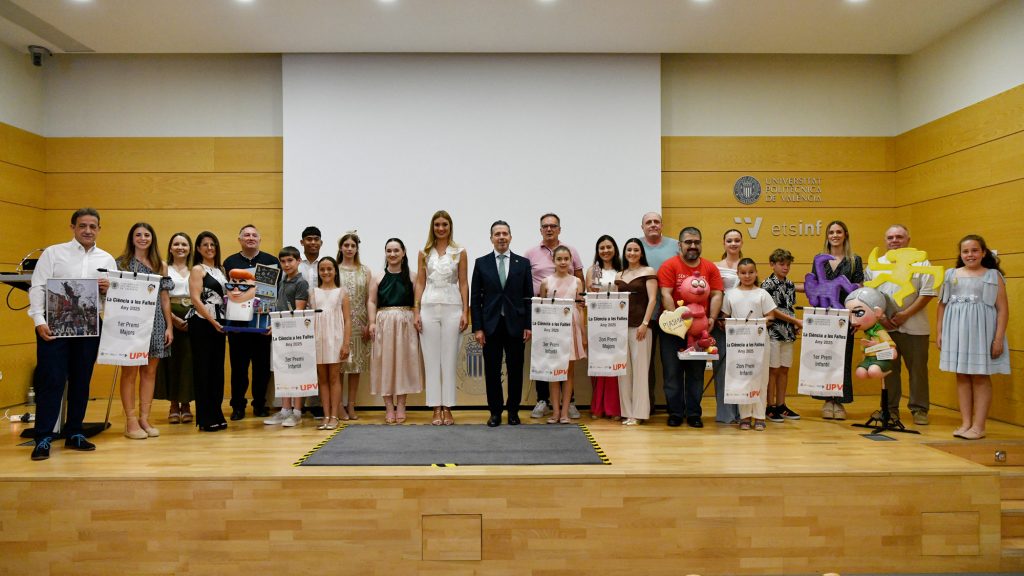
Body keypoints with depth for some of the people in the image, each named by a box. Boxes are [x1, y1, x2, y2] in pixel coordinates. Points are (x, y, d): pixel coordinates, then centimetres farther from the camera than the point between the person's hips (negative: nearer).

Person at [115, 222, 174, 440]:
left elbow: (165, 298, 12)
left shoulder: (161, 265, 12)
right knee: (130, 371, -2)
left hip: (155, 322, 4)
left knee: (150, 371, 5)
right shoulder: (122, 263, 3)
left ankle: (144, 418, 12)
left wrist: (169, 326, 7)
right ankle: (131, 421, 3)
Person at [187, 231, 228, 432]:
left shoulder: (220, 270, 17)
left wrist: (221, 321, 6)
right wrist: (212, 321, -17)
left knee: (217, 369, 8)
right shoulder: (197, 269, -3)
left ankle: (216, 415, 15)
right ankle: (205, 418, 2)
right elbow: (195, 299, -12)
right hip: (201, 323, -6)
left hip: (218, 324, 7)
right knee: (203, 369, -2)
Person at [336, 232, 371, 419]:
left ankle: (351, 406, 11)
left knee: (356, 364, 4)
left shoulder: (365, 271, 9)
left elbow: (369, 300, 6)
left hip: (358, 324, 2)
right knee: (338, 364, -2)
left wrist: (369, 324, -1)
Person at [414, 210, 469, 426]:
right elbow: (420, 283, 8)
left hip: (452, 307, -1)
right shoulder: (424, 253, 9)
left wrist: (465, 312, -4)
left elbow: (463, 284, 4)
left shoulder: (459, 252, 5)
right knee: (431, 359, 2)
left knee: (449, 359, 2)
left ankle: (447, 408, 8)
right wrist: (416, 312, 0)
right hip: (429, 307, 1)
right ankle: (436, 409, 9)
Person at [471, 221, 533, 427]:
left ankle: (513, 410, 18)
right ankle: (495, 412, 14)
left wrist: (528, 325, -2)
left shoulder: (523, 263, 5)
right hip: (490, 325, 0)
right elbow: (475, 298, 3)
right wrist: (477, 327, -4)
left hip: (515, 324, 0)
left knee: (515, 370, 6)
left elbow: (528, 296, 5)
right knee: (492, 371, 4)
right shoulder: (481, 263, 4)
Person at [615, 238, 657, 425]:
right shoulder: (619, 276, 16)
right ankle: (627, 412, 12)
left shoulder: (648, 272, 2)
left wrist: (645, 323, -14)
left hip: (639, 325, -5)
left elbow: (652, 299, -5)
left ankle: (638, 413, 2)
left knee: (639, 368, -3)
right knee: (623, 370, 5)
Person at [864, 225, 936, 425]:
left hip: (914, 327, -2)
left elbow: (927, 294, -4)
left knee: (917, 369, 3)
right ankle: (890, 408, 17)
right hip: (884, 326, 2)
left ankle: (919, 409, 14)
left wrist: (905, 315, -12)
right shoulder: (875, 265, 10)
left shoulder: (921, 263, 2)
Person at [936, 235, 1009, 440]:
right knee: (962, 376, 7)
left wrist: (999, 338, -11)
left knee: (980, 377, 1)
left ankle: (978, 426, 6)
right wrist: (939, 333, 7)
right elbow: (942, 305, 12)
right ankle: (965, 423, 13)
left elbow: (1003, 309, -4)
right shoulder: (950, 275, 8)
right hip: (956, 331, 3)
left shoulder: (993, 276, 0)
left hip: (981, 330, -3)